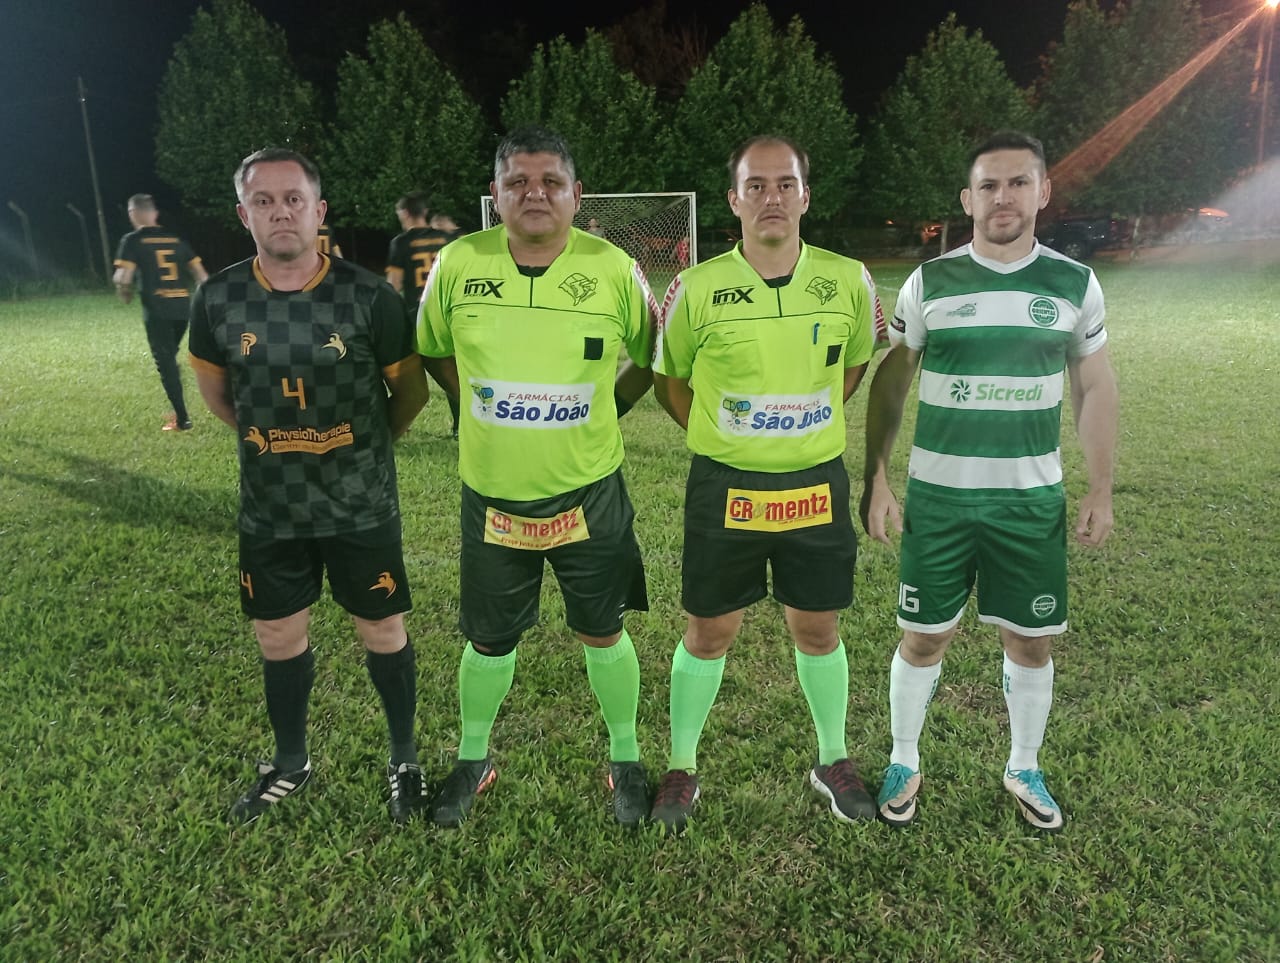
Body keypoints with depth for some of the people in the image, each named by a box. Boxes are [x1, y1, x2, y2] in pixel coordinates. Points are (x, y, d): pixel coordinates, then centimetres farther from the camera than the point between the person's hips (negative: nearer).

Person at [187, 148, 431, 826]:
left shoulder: (367, 296, -14)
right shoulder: (218, 300, -7)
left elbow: (410, 392, -1)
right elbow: (215, 391, 12)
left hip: (362, 504, -2)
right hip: (269, 509, 3)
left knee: (383, 630, 9)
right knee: (278, 637, 15)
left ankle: (405, 758, 30)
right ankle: (290, 763, 38)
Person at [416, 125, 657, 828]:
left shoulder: (613, 267, -8)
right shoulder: (457, 263, -6)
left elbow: (652, 355, 7)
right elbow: (430, 353, 10)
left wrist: (592, 409, 2)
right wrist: (489, 406, 6)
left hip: (588, 493, -1)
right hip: (491, 497, 1)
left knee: (602, 634, 12)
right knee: (488, 642, 15)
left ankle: (625, 760, 36)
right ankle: (473, 759, 41)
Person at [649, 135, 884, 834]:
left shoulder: (849, 281, -3)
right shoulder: (696, 289, -9)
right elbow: (669, 381, 5)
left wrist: (805, 427, 11)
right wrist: (725, 436, 6)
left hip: (817, 485, 2)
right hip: (724, 487, -1)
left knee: (817, 627, 15)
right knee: (708, 632, 9)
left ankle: (833, 760, 37)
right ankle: (682, 766, 30)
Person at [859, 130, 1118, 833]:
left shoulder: (1075, 285, 2)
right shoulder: (929, 283, -2)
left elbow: (1094, 389, 9)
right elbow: (888, 386, 2)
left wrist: (1100, 489, 5)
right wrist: (875, 481, -4)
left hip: (1032, 499, 2)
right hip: (937, 498, -1)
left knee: (1031, 642, 11)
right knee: (923, 639, 6)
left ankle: (1024, 769, 35)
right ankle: (904, 763, 29)